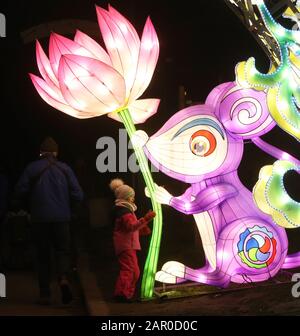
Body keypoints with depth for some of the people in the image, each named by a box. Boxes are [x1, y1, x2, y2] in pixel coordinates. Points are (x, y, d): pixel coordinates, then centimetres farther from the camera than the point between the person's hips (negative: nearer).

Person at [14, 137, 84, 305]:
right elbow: (78, 195, -2)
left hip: (40, 218, 0)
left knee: (43, 255, 11)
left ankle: (45, 294, 10)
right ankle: (64, 278, -19)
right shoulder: (65, 169, 0)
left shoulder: (32, 168, -1)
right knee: (63, 250, 10)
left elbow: (20, 192, -5)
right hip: (62, 218, 0)